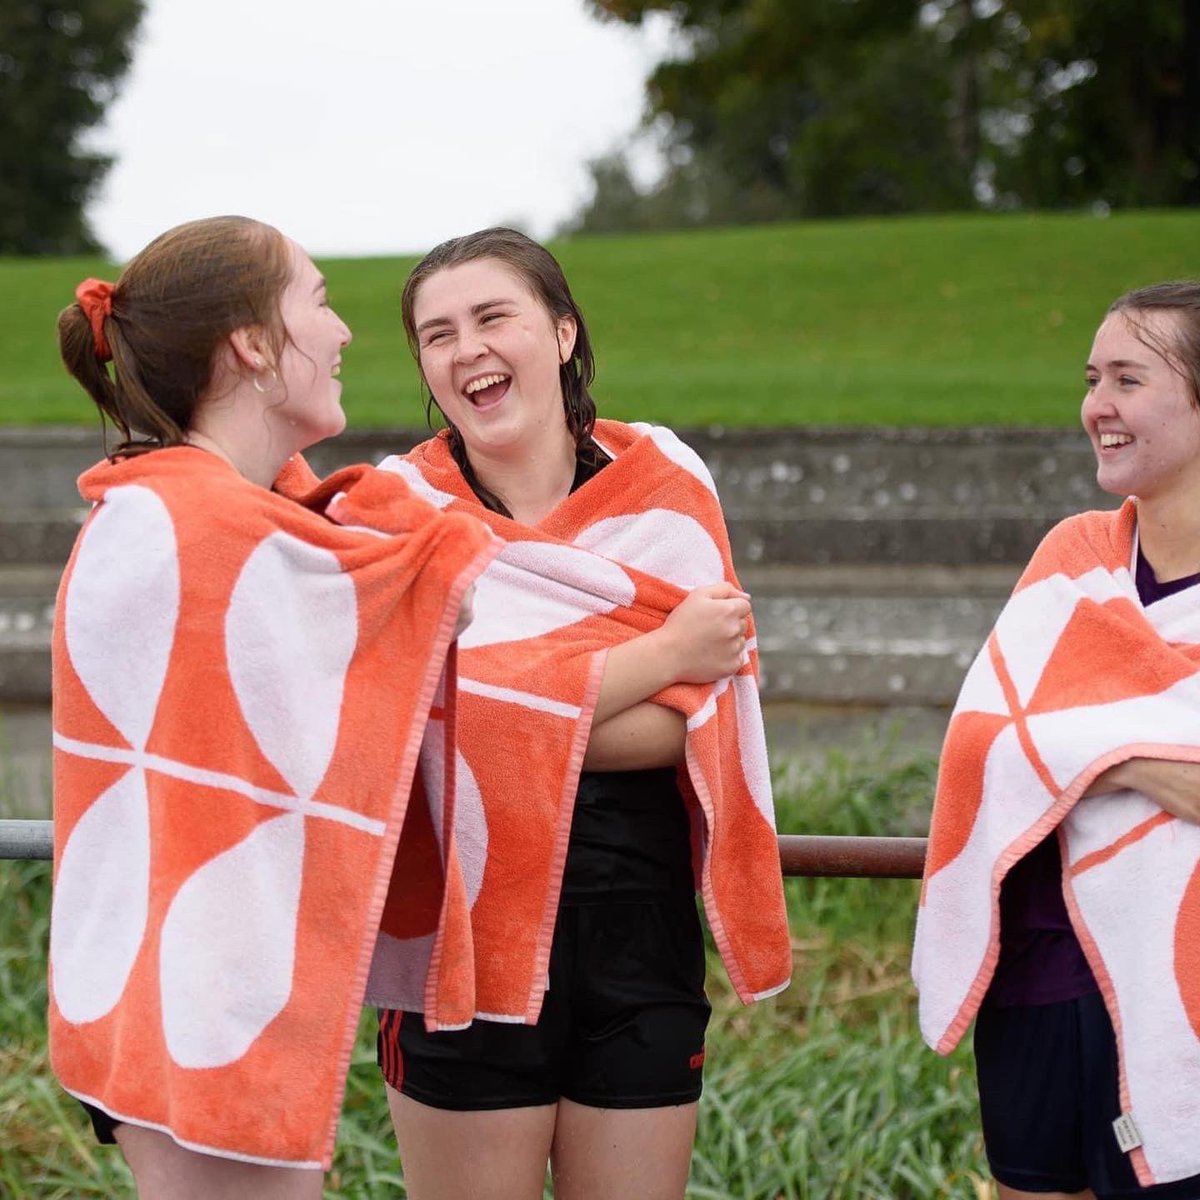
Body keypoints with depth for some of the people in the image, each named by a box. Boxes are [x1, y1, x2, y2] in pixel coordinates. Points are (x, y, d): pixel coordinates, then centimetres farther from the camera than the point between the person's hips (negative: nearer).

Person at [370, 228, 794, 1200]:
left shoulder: (660, 482, 3)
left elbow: (694, 718, -7)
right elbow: (429, 702, -16)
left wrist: (512, 721, -18)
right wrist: (662, 654, -13)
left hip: (640, 931, 2)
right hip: (467, 935, -2)